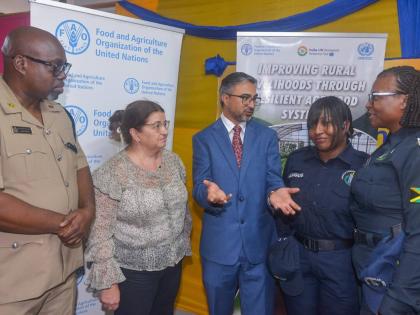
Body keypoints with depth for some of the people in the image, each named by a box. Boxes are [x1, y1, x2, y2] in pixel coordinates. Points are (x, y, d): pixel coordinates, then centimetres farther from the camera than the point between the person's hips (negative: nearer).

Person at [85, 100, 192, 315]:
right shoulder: (112, 173, -18)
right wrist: (107, 283, -15)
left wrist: (183, 245, 15)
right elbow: (100, 232, -16)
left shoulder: (173, 161, 0)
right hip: (134, 271, -5)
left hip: (172, 263, 6)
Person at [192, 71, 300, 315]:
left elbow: (273, 178, -1)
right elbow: (199, 187, -6)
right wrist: (209, 193, -30)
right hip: (219, 243, 0)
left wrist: (275, 192, -25)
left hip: (259, 242, 1)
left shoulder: (267, 136, 5)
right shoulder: (204, 139, 1)